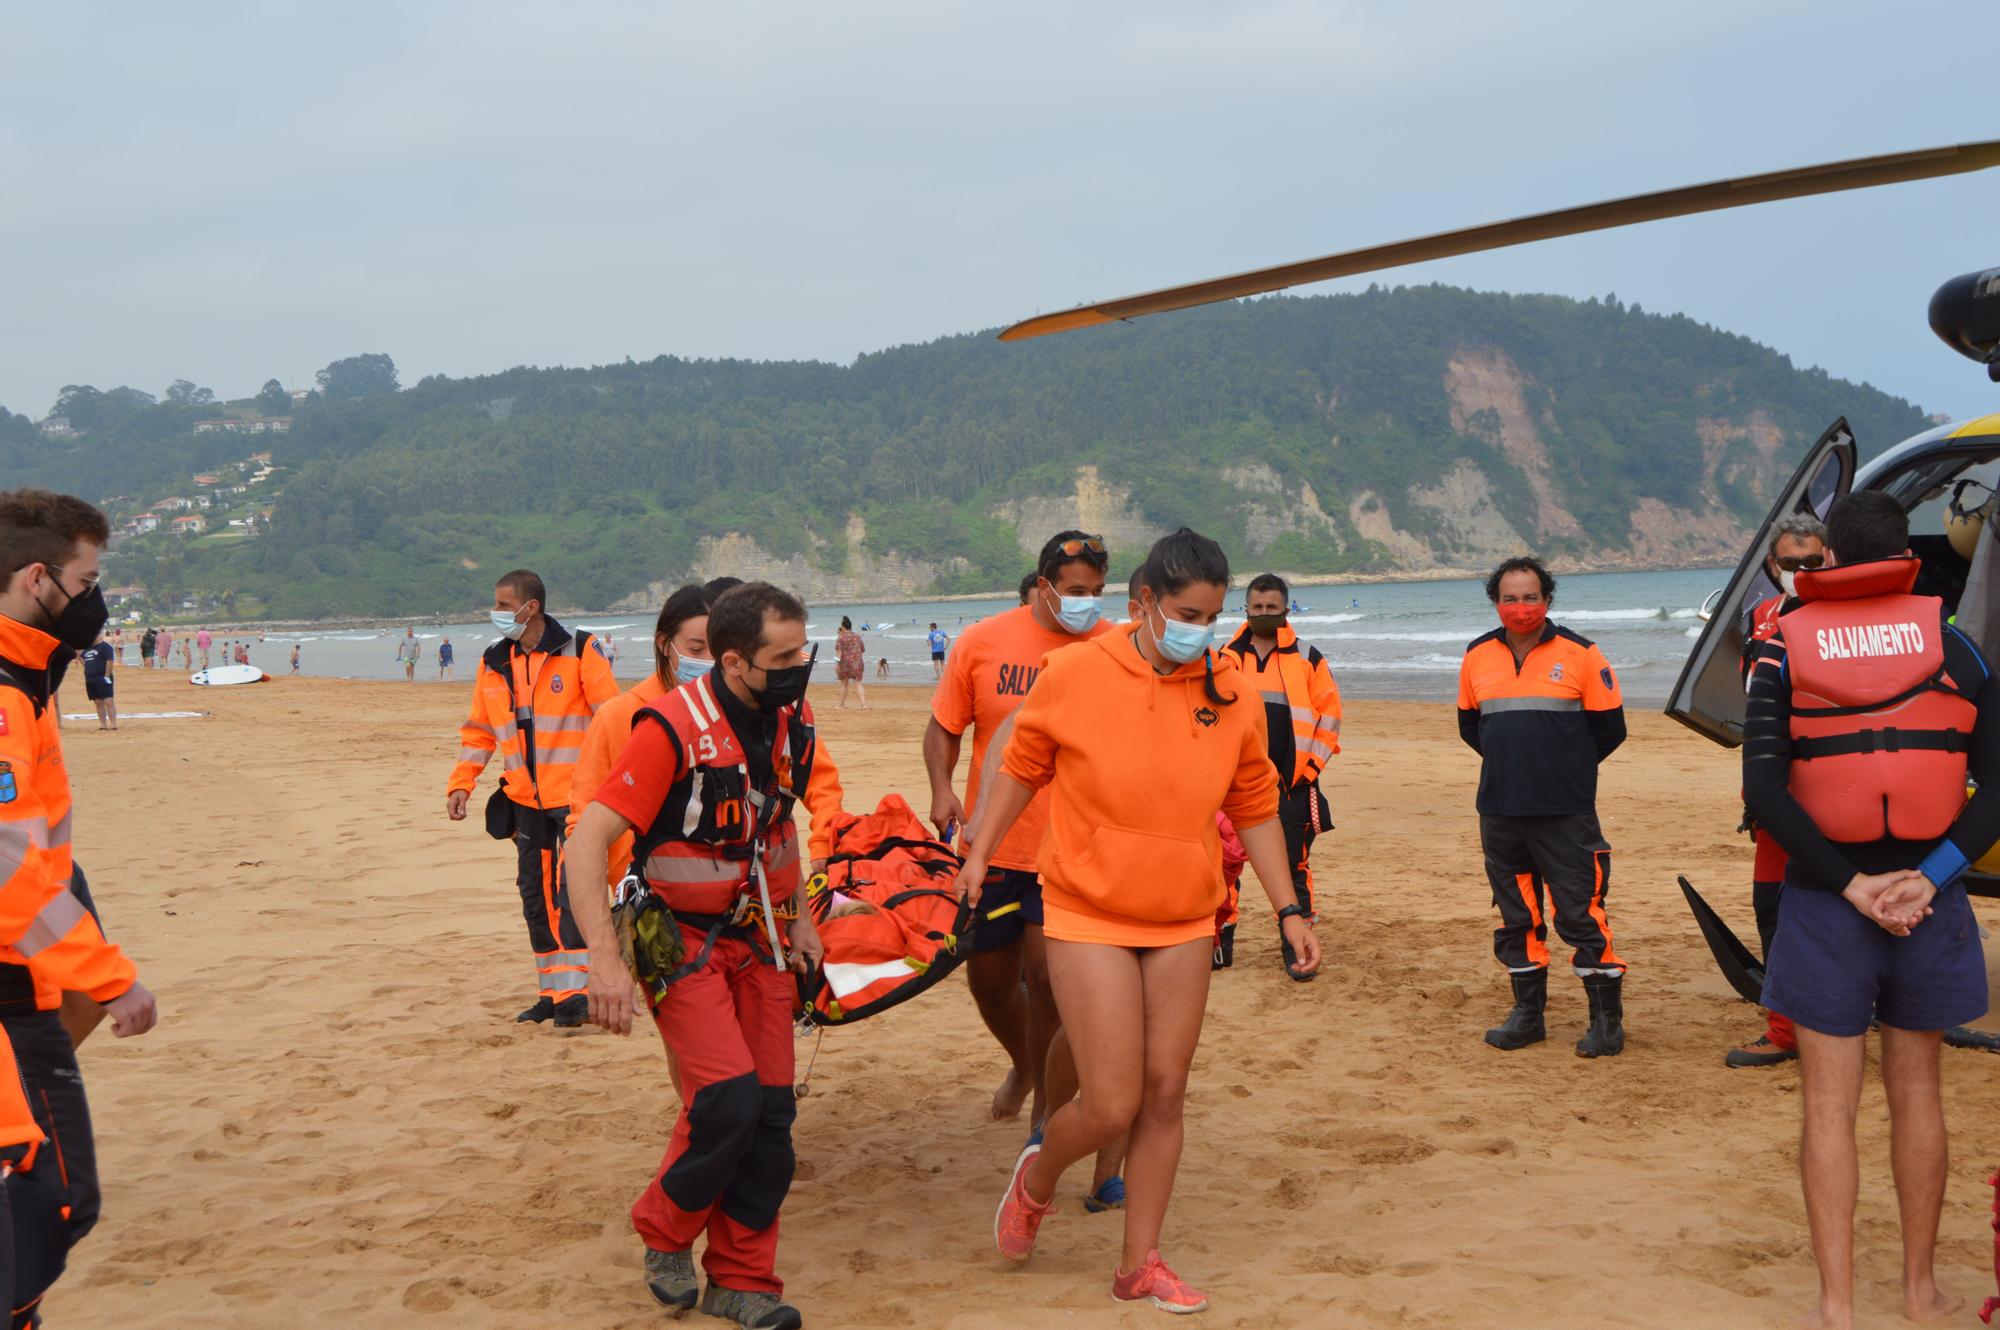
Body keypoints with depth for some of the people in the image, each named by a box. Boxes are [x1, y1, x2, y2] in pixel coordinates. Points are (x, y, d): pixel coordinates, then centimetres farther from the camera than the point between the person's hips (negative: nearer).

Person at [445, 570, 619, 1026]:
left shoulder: (580, 651, -7)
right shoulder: (493, 663, 10)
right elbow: (479, 731, 16)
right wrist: (461, 784, 4)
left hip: (576, 797, -6)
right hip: (526, 800, 6)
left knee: (572, 890, -13)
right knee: (535, 894, 9)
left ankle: (574, 992, -11)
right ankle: (552, 992, 18)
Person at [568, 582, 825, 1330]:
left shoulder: (792, 722, 0)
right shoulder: (673, 730, -23)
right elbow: (588, 842, -25)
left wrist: (800, 915, 14)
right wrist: (605, 959, -32)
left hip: (758, 939, 6)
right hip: (681, 942, -6)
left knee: (770, 1112, 3)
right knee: (728, 1099, -17)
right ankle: (665, 1234, 11)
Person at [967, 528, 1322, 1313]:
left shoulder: (1230, 693, 0)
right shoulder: (1074, 675, -9)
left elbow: (1254, 807, 9)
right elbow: (1021, 768, 6)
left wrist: (1288, 908, 6)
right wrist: (980, 855, 5)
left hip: (1184, 923, 4)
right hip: (1089, 918, -3)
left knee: (1164, 1097, 7)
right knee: (1112, 1106, -6)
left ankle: (1139, 1264, 22)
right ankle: (1036, 1178, 27)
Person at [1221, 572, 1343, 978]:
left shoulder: (1307, 659, 4)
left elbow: (1330, 714, 4)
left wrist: (1311, 766, -3)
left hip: (1291, 783, -1)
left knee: (1294, 867, 1)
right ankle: (1221, 940, 15)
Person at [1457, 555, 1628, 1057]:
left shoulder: (1579, 654, -3)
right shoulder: (1477, 657, 9)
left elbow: (1610, 727, 1)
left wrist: (1567, 768, 5)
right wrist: (1512, 762, 12)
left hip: (1565, 814, -4)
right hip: (1499, 811, 5)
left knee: (1582, 914, -6)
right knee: (1516, 916, 12)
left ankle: (1607, 1020, 3)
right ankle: (1527, 1015, 23)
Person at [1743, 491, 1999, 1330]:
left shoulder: (1783, 649, -2)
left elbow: (1764, 791, -12)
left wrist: (1851, 884, -10)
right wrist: (1930, 876, -11)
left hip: (1824, 901, -2)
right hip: (1929, 899, 2)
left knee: (1829, 1102, 4)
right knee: (1915, 1091, 15)